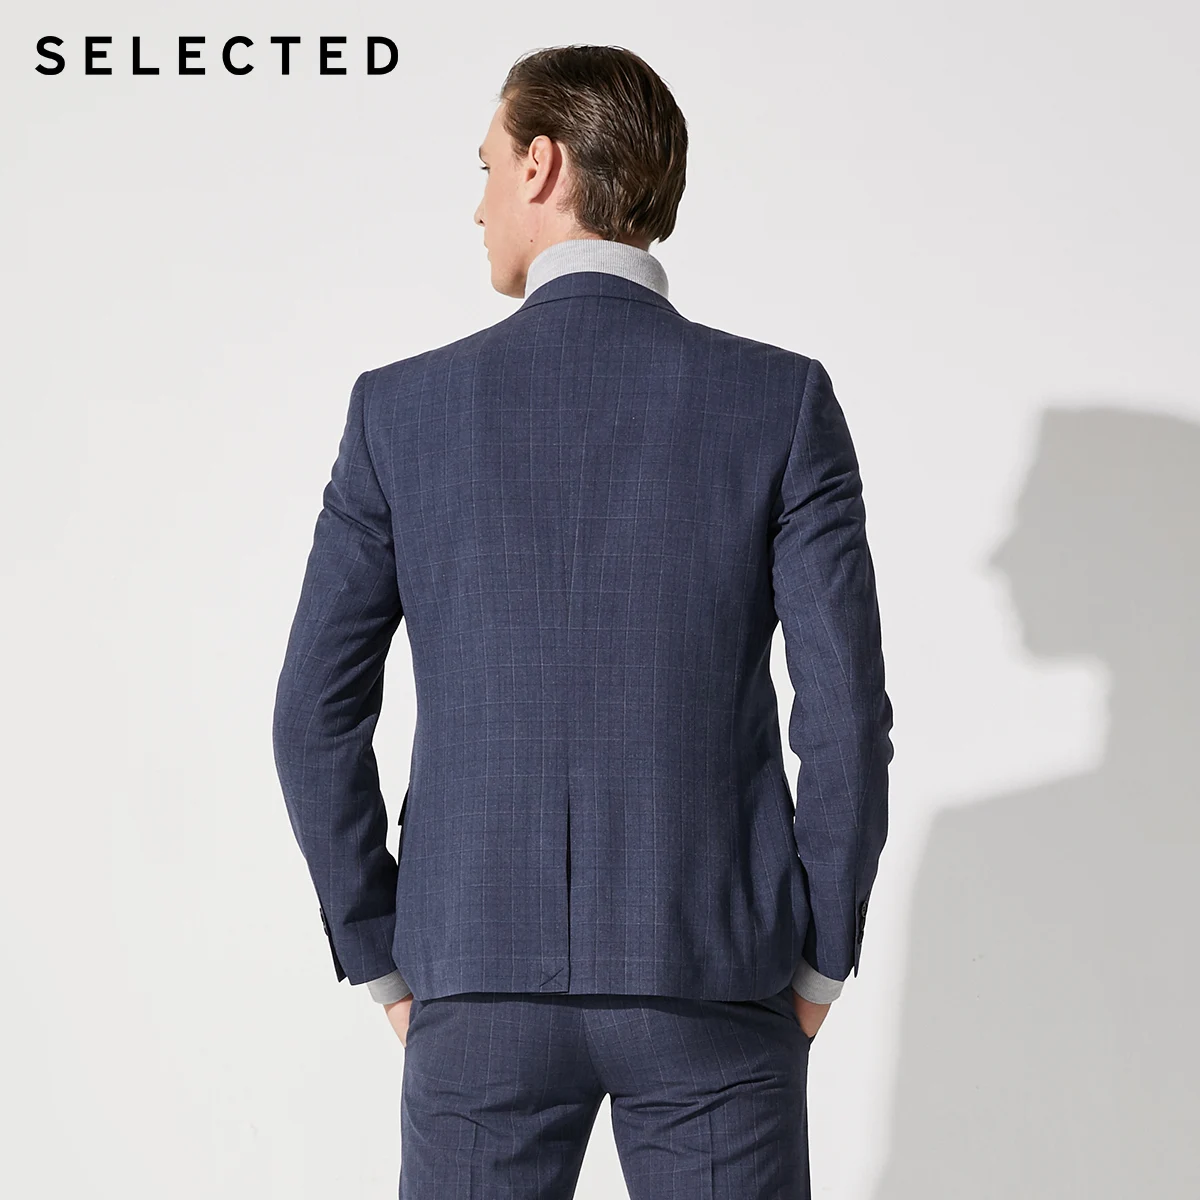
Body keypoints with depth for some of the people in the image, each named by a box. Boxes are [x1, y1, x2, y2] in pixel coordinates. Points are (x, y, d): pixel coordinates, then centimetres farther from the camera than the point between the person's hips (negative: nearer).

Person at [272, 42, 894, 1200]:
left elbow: (317, 712, 0)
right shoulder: (785, 401, -4)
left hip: (480, 986, 1)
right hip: (715, 982, 0)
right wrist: (819, 962, 4)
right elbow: (846, 708, -8)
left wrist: (384, 963, 10)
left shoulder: (402, 407, -1)